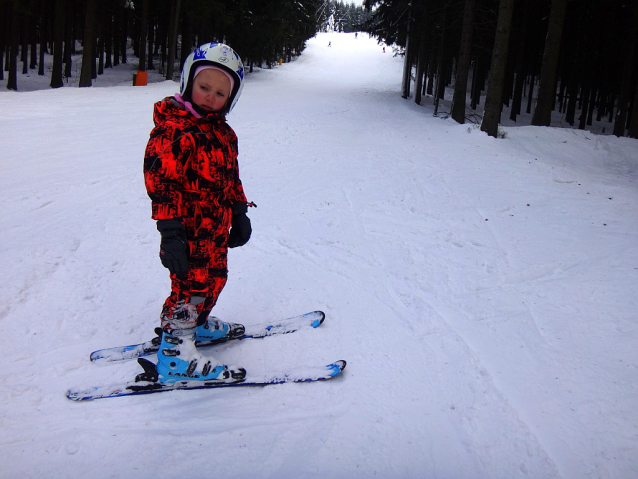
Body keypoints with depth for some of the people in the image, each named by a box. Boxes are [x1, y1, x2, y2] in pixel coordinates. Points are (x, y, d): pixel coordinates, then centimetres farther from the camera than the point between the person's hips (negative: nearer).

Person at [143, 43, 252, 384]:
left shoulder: (222, 132, 10)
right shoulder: (173, 130, -17)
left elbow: (231, 176, 20)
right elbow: (161, 181, -21)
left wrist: (239, 212, 20)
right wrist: (170, 231, -24)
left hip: (216, 229, 9)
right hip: (189, 231, -8)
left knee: (213, 278, 21)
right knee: (192, 286, -2)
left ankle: (197, 323, 44)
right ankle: (175, 355, 11)